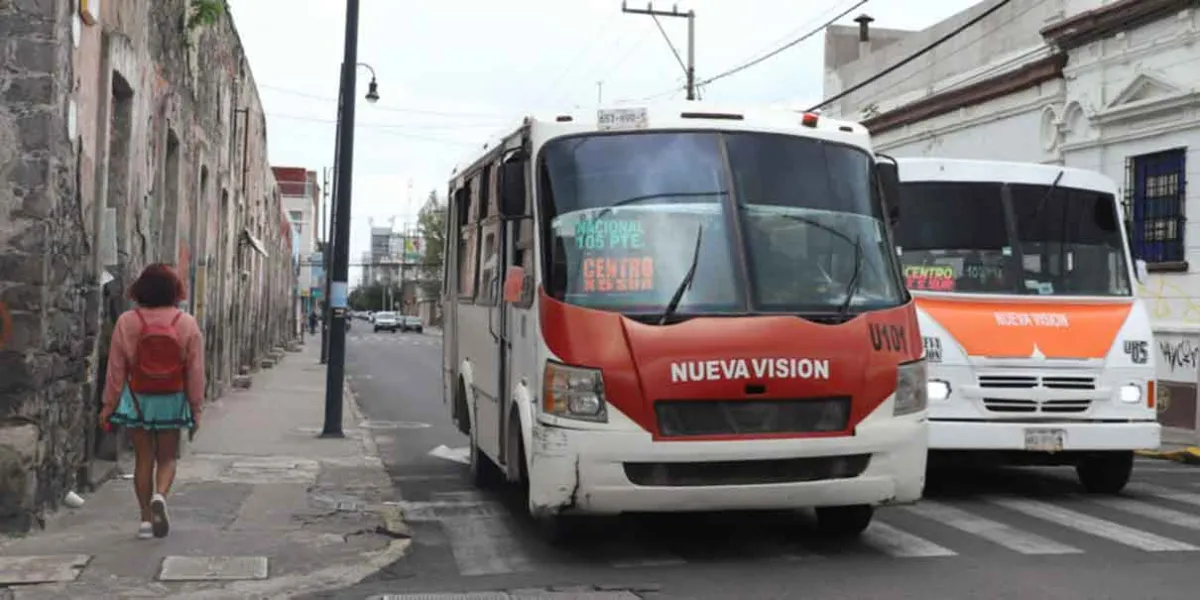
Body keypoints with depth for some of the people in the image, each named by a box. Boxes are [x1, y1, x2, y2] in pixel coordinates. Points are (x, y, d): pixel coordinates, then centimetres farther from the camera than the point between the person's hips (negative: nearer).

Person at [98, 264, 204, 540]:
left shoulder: (127, 322, -8)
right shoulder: (187, 323, -7)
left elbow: (116, 368, -4)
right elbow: (196, 371, -4)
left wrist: (109, 403, 5)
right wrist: (196, 407, 4)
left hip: (137, 399, 0)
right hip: (172, 401, 0)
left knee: (144, 458, 10)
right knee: (167, 457, 12)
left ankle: (146, 518, 10)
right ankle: (160, 496, -16)